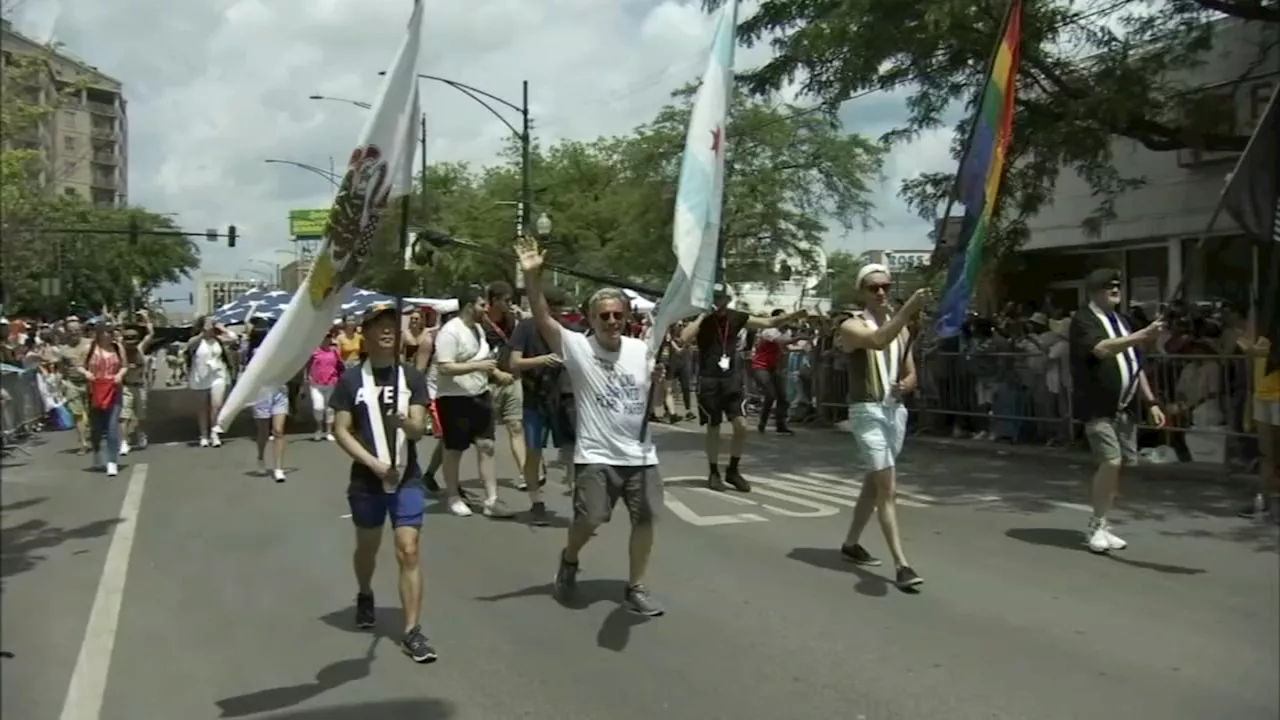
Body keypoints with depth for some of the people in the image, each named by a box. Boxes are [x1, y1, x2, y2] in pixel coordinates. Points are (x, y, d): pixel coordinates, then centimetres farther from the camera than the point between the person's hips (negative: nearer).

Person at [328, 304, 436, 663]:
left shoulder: (412, 377, -1)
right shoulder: (351, 380, -4)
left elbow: (419, 429, -7)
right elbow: (340, 431, -5)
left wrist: (407, 422, -32)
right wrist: (374, 463, -16)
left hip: (407, 479, 0)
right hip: (366, 480, 0)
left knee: (409, 552, -6)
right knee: (367, 547, 19)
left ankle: (413, 631, -1)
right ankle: (364, 596, 49)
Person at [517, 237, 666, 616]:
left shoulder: (642, 350, 3)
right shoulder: (577, 347, -7)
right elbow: (542, 319, -20)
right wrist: (532, 276, -32)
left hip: (640, 454, 4)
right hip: (596, 455, -4)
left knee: (645, 519, 6)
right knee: (589, 520, -4)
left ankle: (636, 589, 21)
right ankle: (569, 559, 29)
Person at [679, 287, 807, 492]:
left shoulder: (737, 318, 3)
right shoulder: (702, 320, -8)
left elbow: (770, 322, 7)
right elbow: (684, 338, -26)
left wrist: (795, 315, -5)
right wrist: (702, 316, -23)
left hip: (732, 379, 3)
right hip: (709, 381, -3)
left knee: (741, 425, -5)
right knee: (713, 428, 4)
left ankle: (732, 470, 13)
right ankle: (713, 472, 21)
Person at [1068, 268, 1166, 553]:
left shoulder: (1123, 321, 18)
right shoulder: (1083, 321, -7)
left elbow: (1136, 365, 22)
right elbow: (1101, 349, -27)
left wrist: (1151, 402, 18)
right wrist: (1142, 336, -35)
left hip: (1126, 406, 8)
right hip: (1098, 407, -8)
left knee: (1120, 465, 6)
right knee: (1111, 462, -17)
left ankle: (1100, 525, 18)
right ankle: (1097, 526, -1)